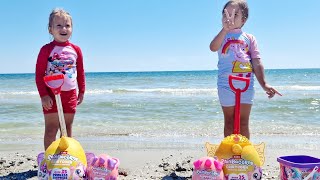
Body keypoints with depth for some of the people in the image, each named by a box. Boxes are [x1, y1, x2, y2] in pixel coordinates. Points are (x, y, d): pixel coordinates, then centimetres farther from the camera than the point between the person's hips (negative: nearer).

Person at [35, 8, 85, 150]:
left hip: (70, 94, 4)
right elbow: (39, 74, -8)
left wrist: (81, 92, 11)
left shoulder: (76, 50, 5)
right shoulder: (46, 49, -7)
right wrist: (43, 95, -14)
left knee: (67, 128, 13)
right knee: (51, 129, 0)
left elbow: (80, 73, 12)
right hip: (51, 94, -4)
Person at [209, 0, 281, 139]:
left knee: (243, 123, 7)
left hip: (246, 85, 2)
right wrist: (225, 29, -32)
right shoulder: (221, 36, 3)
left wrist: (264, 84, -5)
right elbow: (213, 47, -21)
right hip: (227, 85, -1)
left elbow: (257, 62, 3)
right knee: (229, 122, 9)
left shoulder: (249, 38, 8)